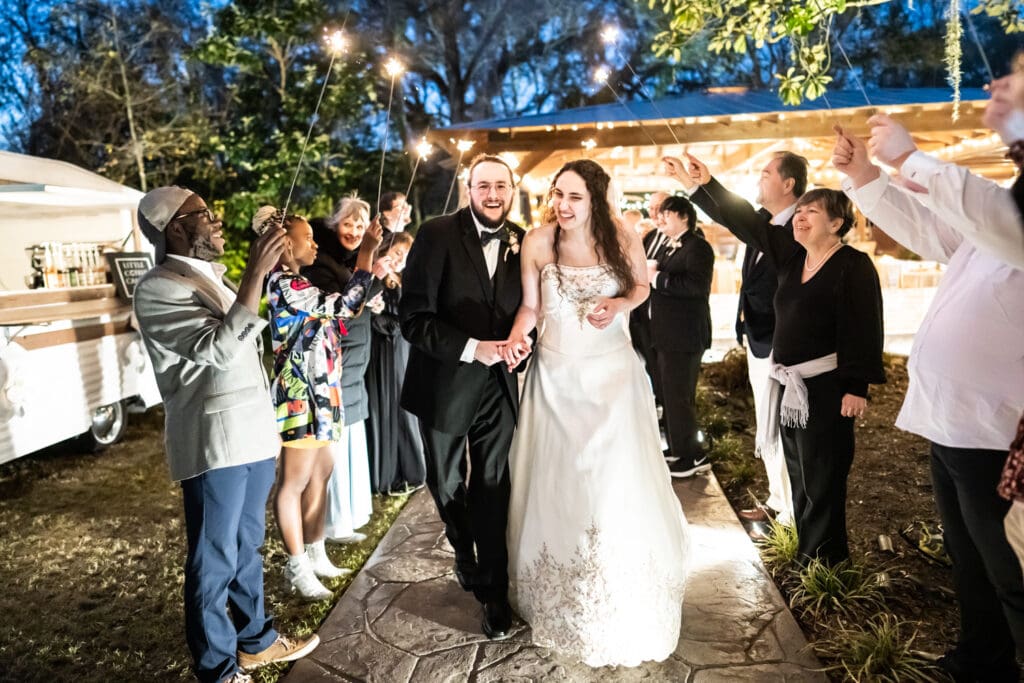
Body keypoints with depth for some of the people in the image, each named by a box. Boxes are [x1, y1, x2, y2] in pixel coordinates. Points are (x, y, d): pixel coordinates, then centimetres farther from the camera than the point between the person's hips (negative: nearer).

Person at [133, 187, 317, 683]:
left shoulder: (212, 278, 15)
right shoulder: (159, 288, -12)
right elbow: (219, 349, -24)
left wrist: (269, 423, 21)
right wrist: (256, 274, -26)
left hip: (252, 435, 8)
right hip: (213, 444, -8)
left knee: (247, 546, 20)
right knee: (214, 559, 5)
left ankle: (255, 640, 36)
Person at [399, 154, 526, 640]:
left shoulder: (521, 242, -2)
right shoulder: (437, 235, -13)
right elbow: (414, 318, -17)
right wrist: (471, 347, -25)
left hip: (498, 384, 2)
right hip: (445, 382, -1)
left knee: (493, 487, 6)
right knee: (446, 485, 19)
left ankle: (494, 591, 22)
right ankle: (464, 552, 47)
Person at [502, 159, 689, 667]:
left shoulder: (623, 238, -11)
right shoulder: (537, 242, -10)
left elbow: (642, 286, 7)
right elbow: (530, 306, 1)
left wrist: (619, 305, -14)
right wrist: (516, 337, -19)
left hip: (612, 374, 0)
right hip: (555, 375, 1)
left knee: (617, 484, 2)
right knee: (557, 484, 8)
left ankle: (622, 610, 27)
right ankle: (560, 600, 33)